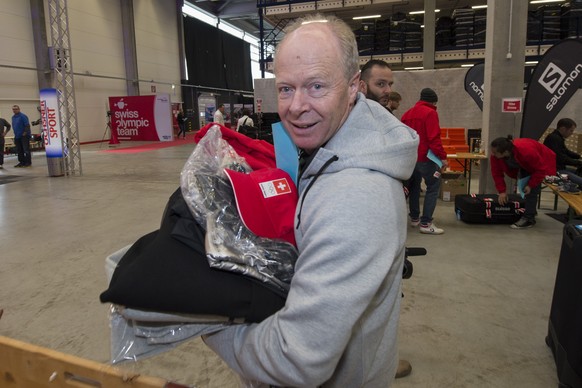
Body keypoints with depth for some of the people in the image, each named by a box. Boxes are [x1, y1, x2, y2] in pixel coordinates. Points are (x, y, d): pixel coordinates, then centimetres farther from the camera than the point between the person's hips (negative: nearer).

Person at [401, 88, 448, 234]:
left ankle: (414, 218, 25)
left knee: (414, 186, 19)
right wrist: (442, 157, -16)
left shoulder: (407, 113, 14)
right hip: (425, 158, -8)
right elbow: (434, 138, -18)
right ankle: (426, 223, -7)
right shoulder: (430, 113, -10)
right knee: (433, 187, -3)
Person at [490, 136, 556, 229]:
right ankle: (530, 210, 31)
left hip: (541, 163, -6)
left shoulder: (526, 152, -45)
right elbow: (497, 173, -17)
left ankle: (528, 219, -13)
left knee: (532, 190, -17)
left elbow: (540, 169, -31)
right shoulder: (495, 155, -30)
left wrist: (531, 185, -28)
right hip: (526, 165, 6)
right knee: (523, 185, 12)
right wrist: (502, 191, -21)